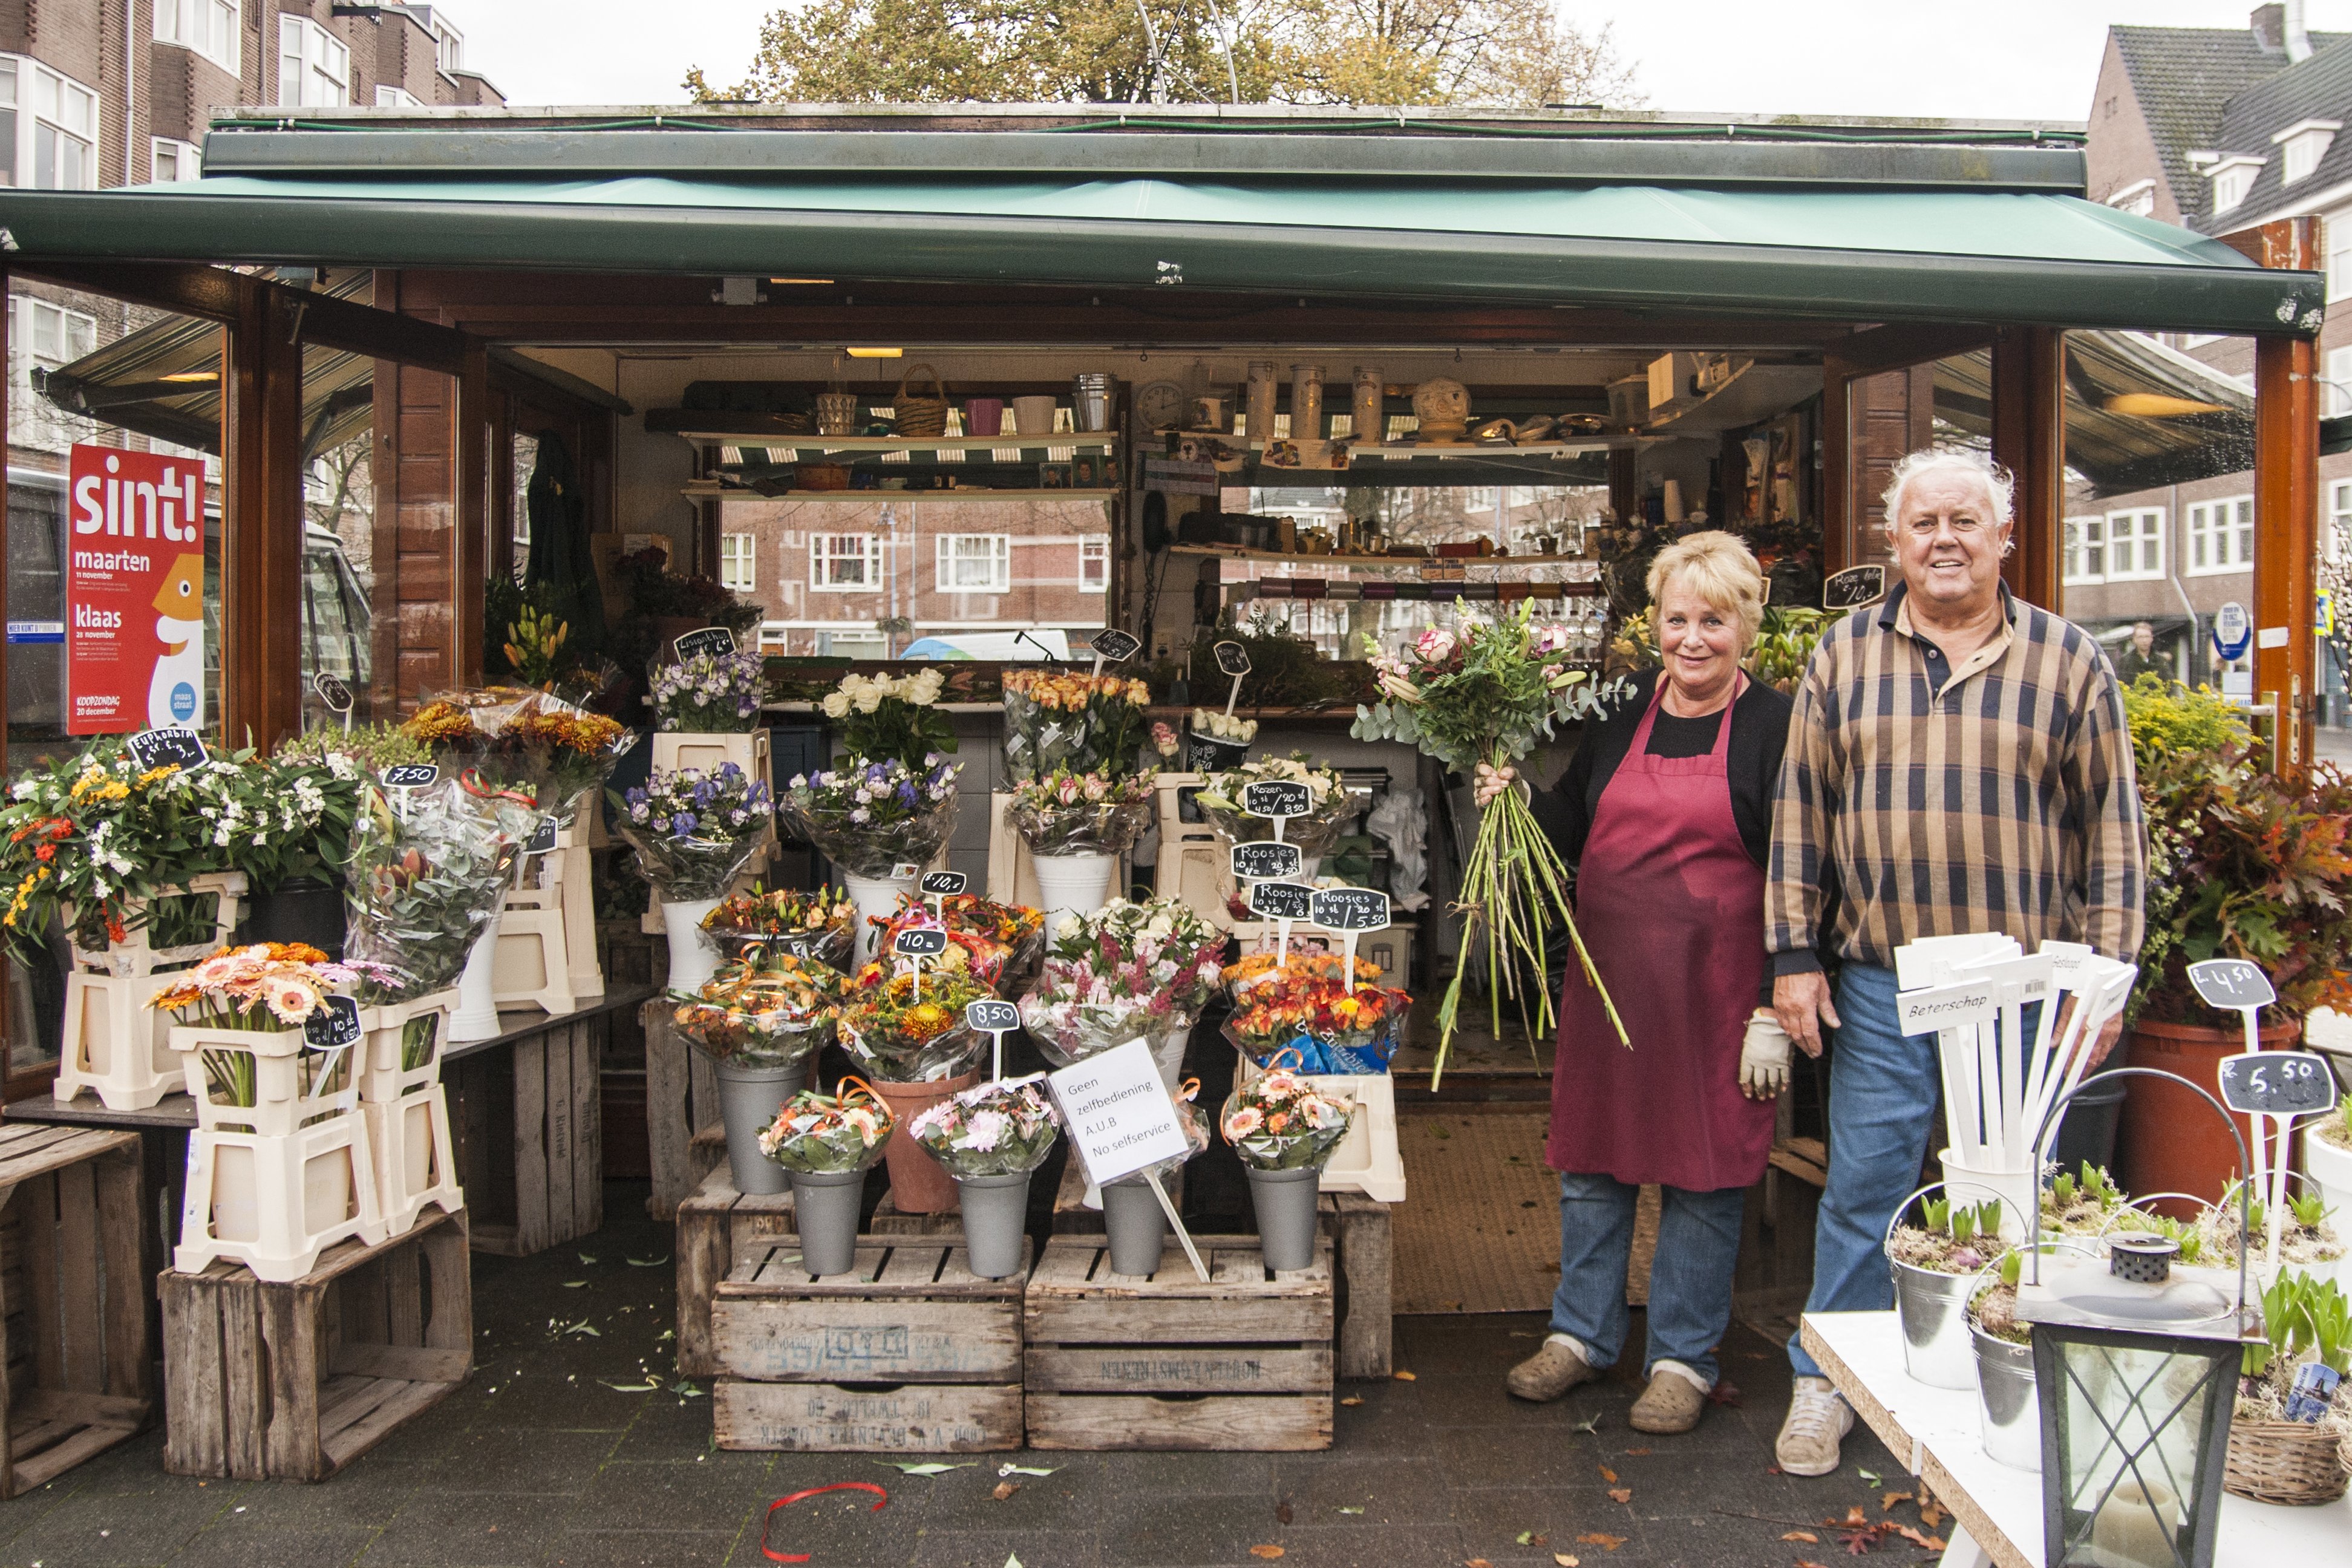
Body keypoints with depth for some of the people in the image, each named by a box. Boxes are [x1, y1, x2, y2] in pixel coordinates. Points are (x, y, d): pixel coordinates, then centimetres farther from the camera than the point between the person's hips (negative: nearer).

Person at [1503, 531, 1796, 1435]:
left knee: (1703, 1173, 5)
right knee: (1592, 1160, 11)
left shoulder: (1772, 730, -5)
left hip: (1715, 986, -4)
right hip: (1609, 976, 4)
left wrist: (1777, 1014, -10)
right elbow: (1568, 841, 13)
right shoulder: (1618, 713, 6)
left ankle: (1682, 1359, 20)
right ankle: (1583, 1334, 28)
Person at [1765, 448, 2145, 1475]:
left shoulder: (2067, 660, 1)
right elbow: (1801, 812, 5)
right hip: (1879, 979, 1)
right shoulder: (1845, 656, 4)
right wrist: (1793, 956, 1)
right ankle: (1825, 1381, 22)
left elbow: (2110, 826, 2)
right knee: (1864, 1183, 7)